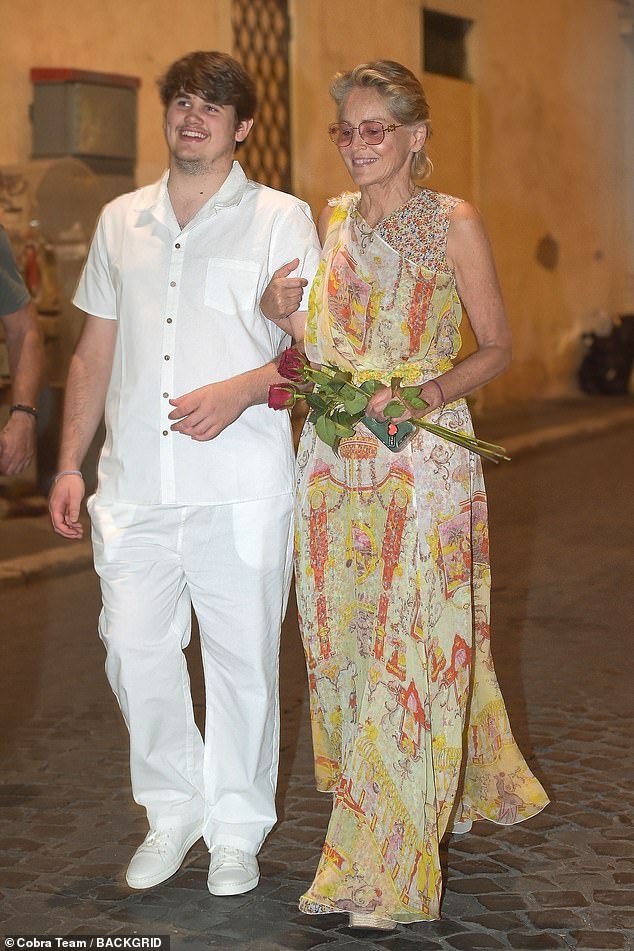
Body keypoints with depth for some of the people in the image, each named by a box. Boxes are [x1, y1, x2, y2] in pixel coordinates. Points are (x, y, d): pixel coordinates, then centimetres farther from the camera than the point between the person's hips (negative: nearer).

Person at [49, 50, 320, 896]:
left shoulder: (281, 218, 5)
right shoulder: (121, 221, 16)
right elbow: (95, 352, 18)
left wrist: (239, 391, -17)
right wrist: (69, 463, 12)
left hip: (241, 485, -3)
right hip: (135, 480, 3)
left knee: (242, 657, 2)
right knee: (134, 647, 1)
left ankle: (236, 828, 20)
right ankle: (173, 810, 23)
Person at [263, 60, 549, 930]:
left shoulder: (453, 224, -3)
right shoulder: (330, 222, 12)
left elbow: (496, 347, 0)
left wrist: (419, 395, -16)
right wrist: (278, 314, -3)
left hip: (425, 459, -5)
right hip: (335, 459, 5)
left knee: (410, 653, -4)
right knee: (343, 641, 9)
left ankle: (386, 871, 4)